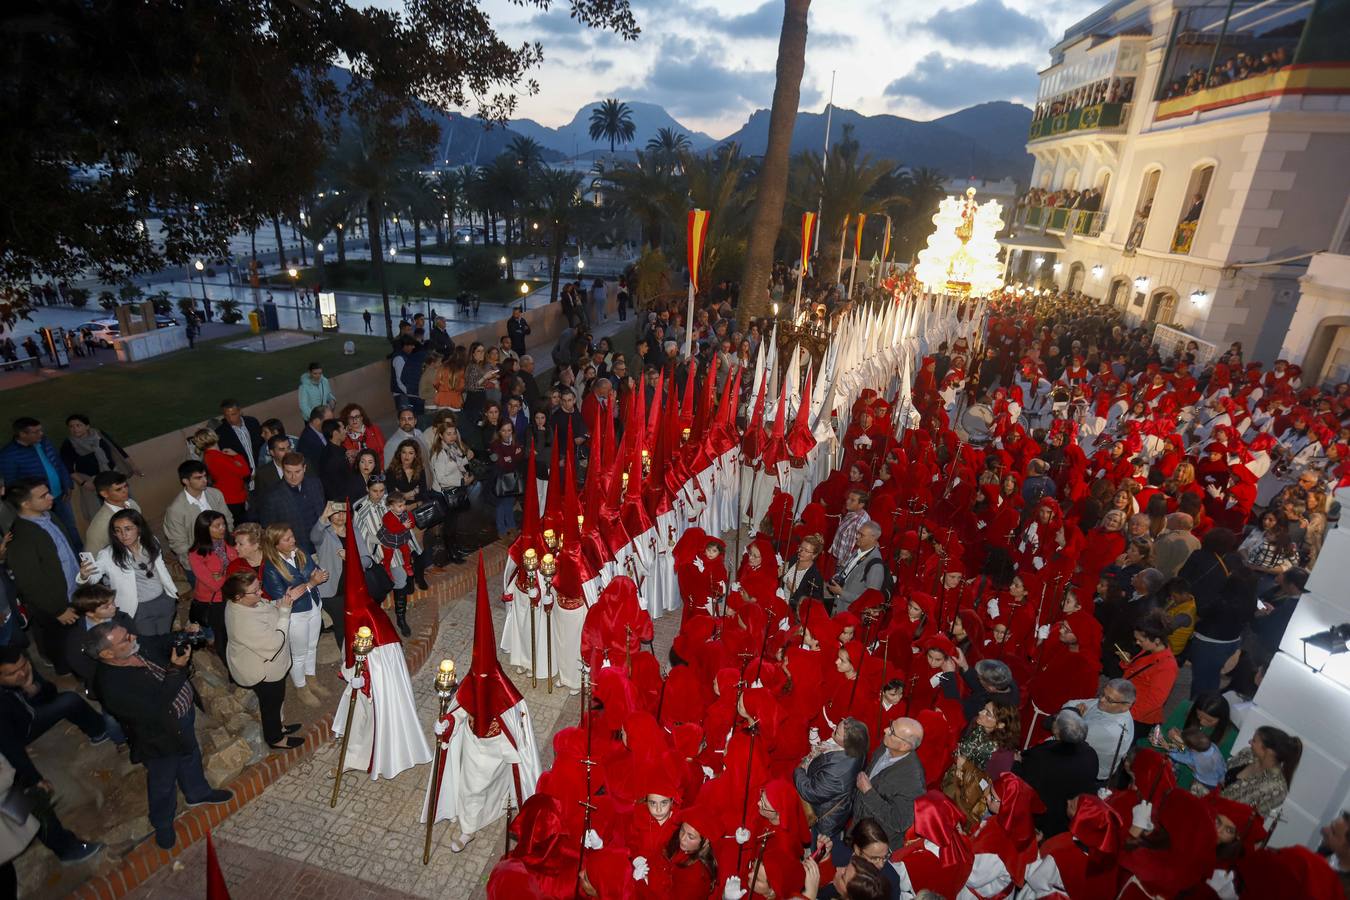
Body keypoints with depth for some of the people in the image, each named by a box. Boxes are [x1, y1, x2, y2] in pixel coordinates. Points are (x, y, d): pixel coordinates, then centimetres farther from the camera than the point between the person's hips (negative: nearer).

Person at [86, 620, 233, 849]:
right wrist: (176, 669, -38)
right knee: (163, 783, 21)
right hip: (161, 738, -7)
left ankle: (198, 792, 60)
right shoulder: (112, 685, -37)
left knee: (191, 756, 31)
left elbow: (166, 650, 4)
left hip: (184, 715, 7)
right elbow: (155, 710, -35)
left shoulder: (140, 648, -17)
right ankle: (163, 825, 49)